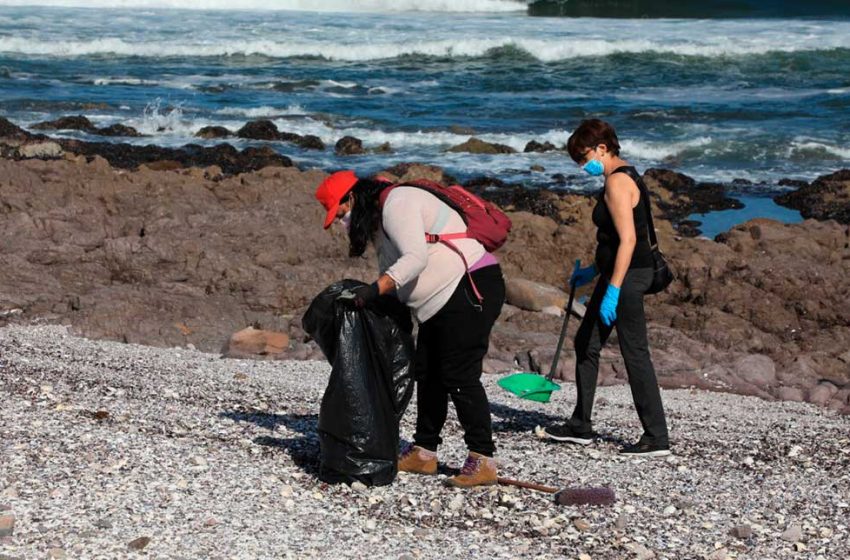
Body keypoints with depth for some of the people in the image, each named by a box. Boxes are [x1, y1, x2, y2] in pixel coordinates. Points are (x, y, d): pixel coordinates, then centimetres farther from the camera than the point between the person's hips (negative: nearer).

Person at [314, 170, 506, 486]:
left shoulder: (396, 204, -15)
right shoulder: (380, 218, 18)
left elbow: (415, 258, -27)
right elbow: (390, 268, 21)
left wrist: (375, 289, -30)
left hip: (471, 289, -11)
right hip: (441, 303, 11)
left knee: (459, 376, -13)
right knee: (427, 374, 12)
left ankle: (482, 461, -10)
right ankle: (423, 453, 20)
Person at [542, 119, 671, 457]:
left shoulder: (617, 182, -16)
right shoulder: (624, 176, 15)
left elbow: (628, 240, -23)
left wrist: (612, 290, -25)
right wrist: (594, 271, 26)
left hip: (627, 276, -11)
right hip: (617, 273, 11)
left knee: (634, 353, -6)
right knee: (586, 342, 17)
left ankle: (657, 439, -1)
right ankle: (580, 427, 26)